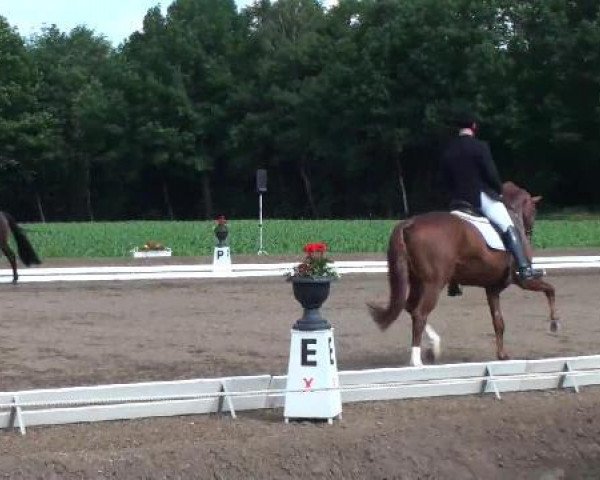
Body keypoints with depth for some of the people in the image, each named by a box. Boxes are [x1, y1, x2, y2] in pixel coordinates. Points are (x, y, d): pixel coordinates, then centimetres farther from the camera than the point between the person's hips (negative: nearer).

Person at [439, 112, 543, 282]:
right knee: (510, 229, -3)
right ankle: (525, 268, -14)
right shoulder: (479, 147, -10)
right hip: (482, 196, -6)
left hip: (458, 200, 6)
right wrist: (499, 190, 3)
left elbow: (445, 180, 11)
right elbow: (491, 173, -13)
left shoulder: (448, 151, 7)